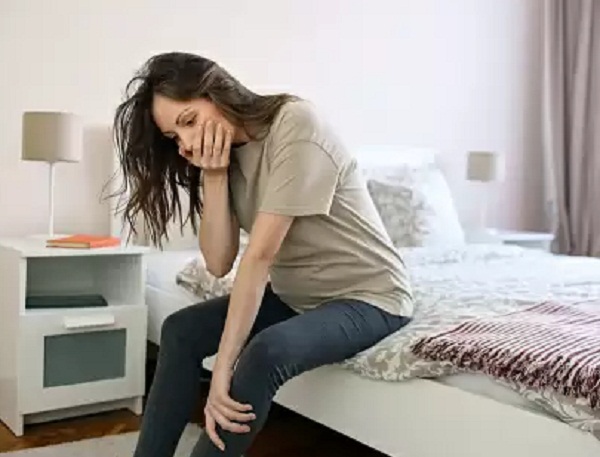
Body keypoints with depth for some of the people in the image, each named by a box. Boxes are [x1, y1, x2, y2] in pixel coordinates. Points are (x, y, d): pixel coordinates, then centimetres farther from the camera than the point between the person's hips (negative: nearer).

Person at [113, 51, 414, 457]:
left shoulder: (296, 124, -23)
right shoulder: (226, 151, 0)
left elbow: (260, 255, -28)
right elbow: (219, 263, -8)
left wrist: (223, 368, -28)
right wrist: (213, 174, -18)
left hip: (366, 294, -7)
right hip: (296, 296, 8)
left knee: (267, 352, -31)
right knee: (181, 329, -3)